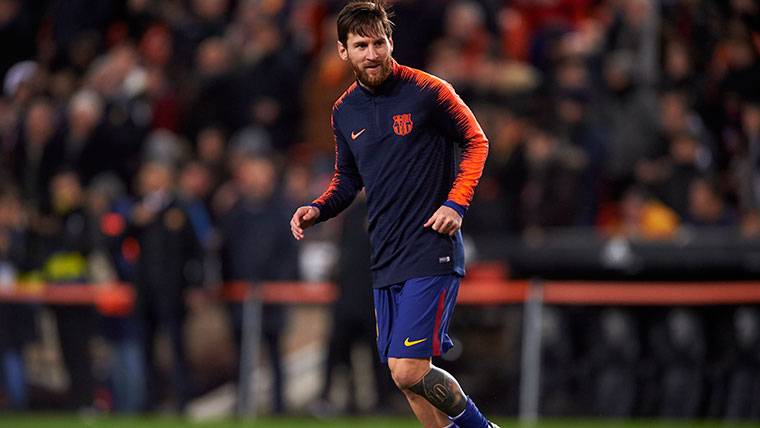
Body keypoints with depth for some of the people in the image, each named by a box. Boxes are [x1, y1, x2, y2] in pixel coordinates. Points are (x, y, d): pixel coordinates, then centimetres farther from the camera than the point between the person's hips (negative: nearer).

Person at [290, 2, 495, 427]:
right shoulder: (345, 111, 10)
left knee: (409, 371, -15)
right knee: (406, 379, 5)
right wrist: (318, 210, 3)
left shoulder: (428, 92, -7)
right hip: (386, 261, 6)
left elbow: (476, 142, 2)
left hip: (433, 252, -6)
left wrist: (456, 204, -10)